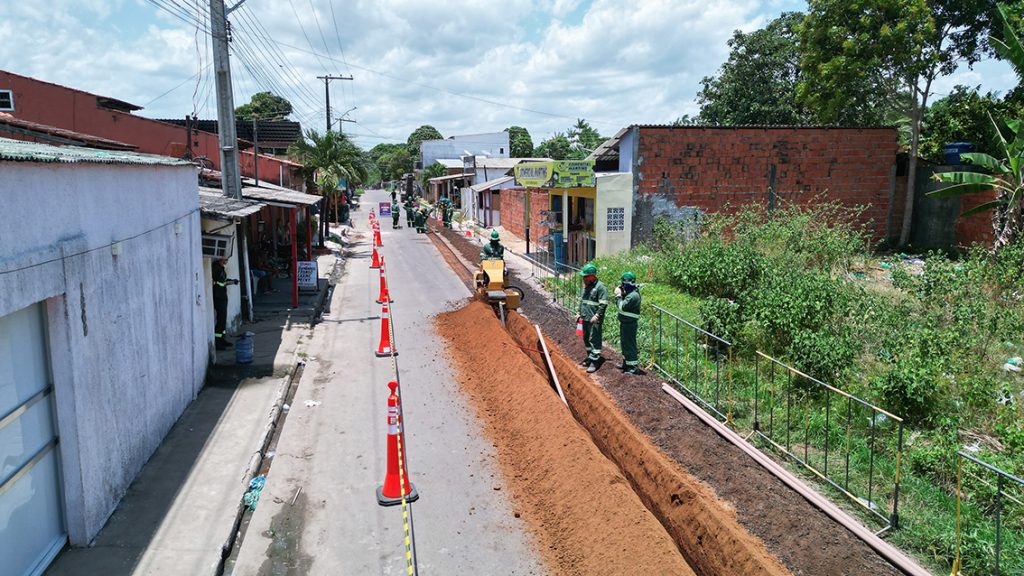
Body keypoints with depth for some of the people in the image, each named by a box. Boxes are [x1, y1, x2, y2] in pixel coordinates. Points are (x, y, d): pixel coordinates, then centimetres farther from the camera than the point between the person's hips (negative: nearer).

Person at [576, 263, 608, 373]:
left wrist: (597, 316, -20)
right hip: (585, 318, 9)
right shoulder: (585, 285, 12)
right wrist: (579, 313, 18)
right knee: (586, 339, 17)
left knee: (594, 340, -7)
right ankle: (590, 357, 32)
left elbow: (603, 304, -16)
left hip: (594, 320, -9)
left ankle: (595, 361, -4)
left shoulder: (600, 287, -14)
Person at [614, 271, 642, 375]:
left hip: (629, 324, -10)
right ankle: (626, 363, 34)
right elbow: (621, 305, 12)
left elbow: (622, 307, -25)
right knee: (625, 343, 20)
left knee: (630, 345, -4)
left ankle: (634, 367, 2)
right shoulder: (629, 293, 10)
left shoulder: (633, 295, -22)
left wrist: (618, 295, -13)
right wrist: (620, 294, -1)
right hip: (625, 323, 10)